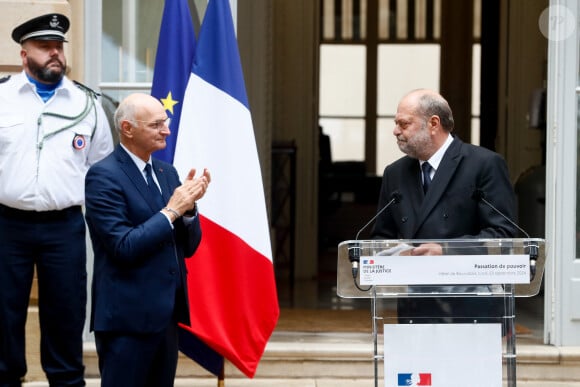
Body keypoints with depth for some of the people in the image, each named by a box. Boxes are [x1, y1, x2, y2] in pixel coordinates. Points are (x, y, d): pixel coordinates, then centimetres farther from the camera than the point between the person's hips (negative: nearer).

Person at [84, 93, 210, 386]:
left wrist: (188, 205, -5)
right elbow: (124, 248, -18)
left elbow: (188, 247, 13)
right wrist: (172, 210, -14)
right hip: (128, 317, -7)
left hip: (166, 313, 7)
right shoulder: (103, 175, -10)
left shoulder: (166, 172, 13)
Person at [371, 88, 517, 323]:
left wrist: (446, 251, -18)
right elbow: (382, 235, 22)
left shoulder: (485, 164, -2)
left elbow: (503, 233, -8)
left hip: (469, 308, -5)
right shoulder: (395, 173, 17)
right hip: (414, 311, 5)